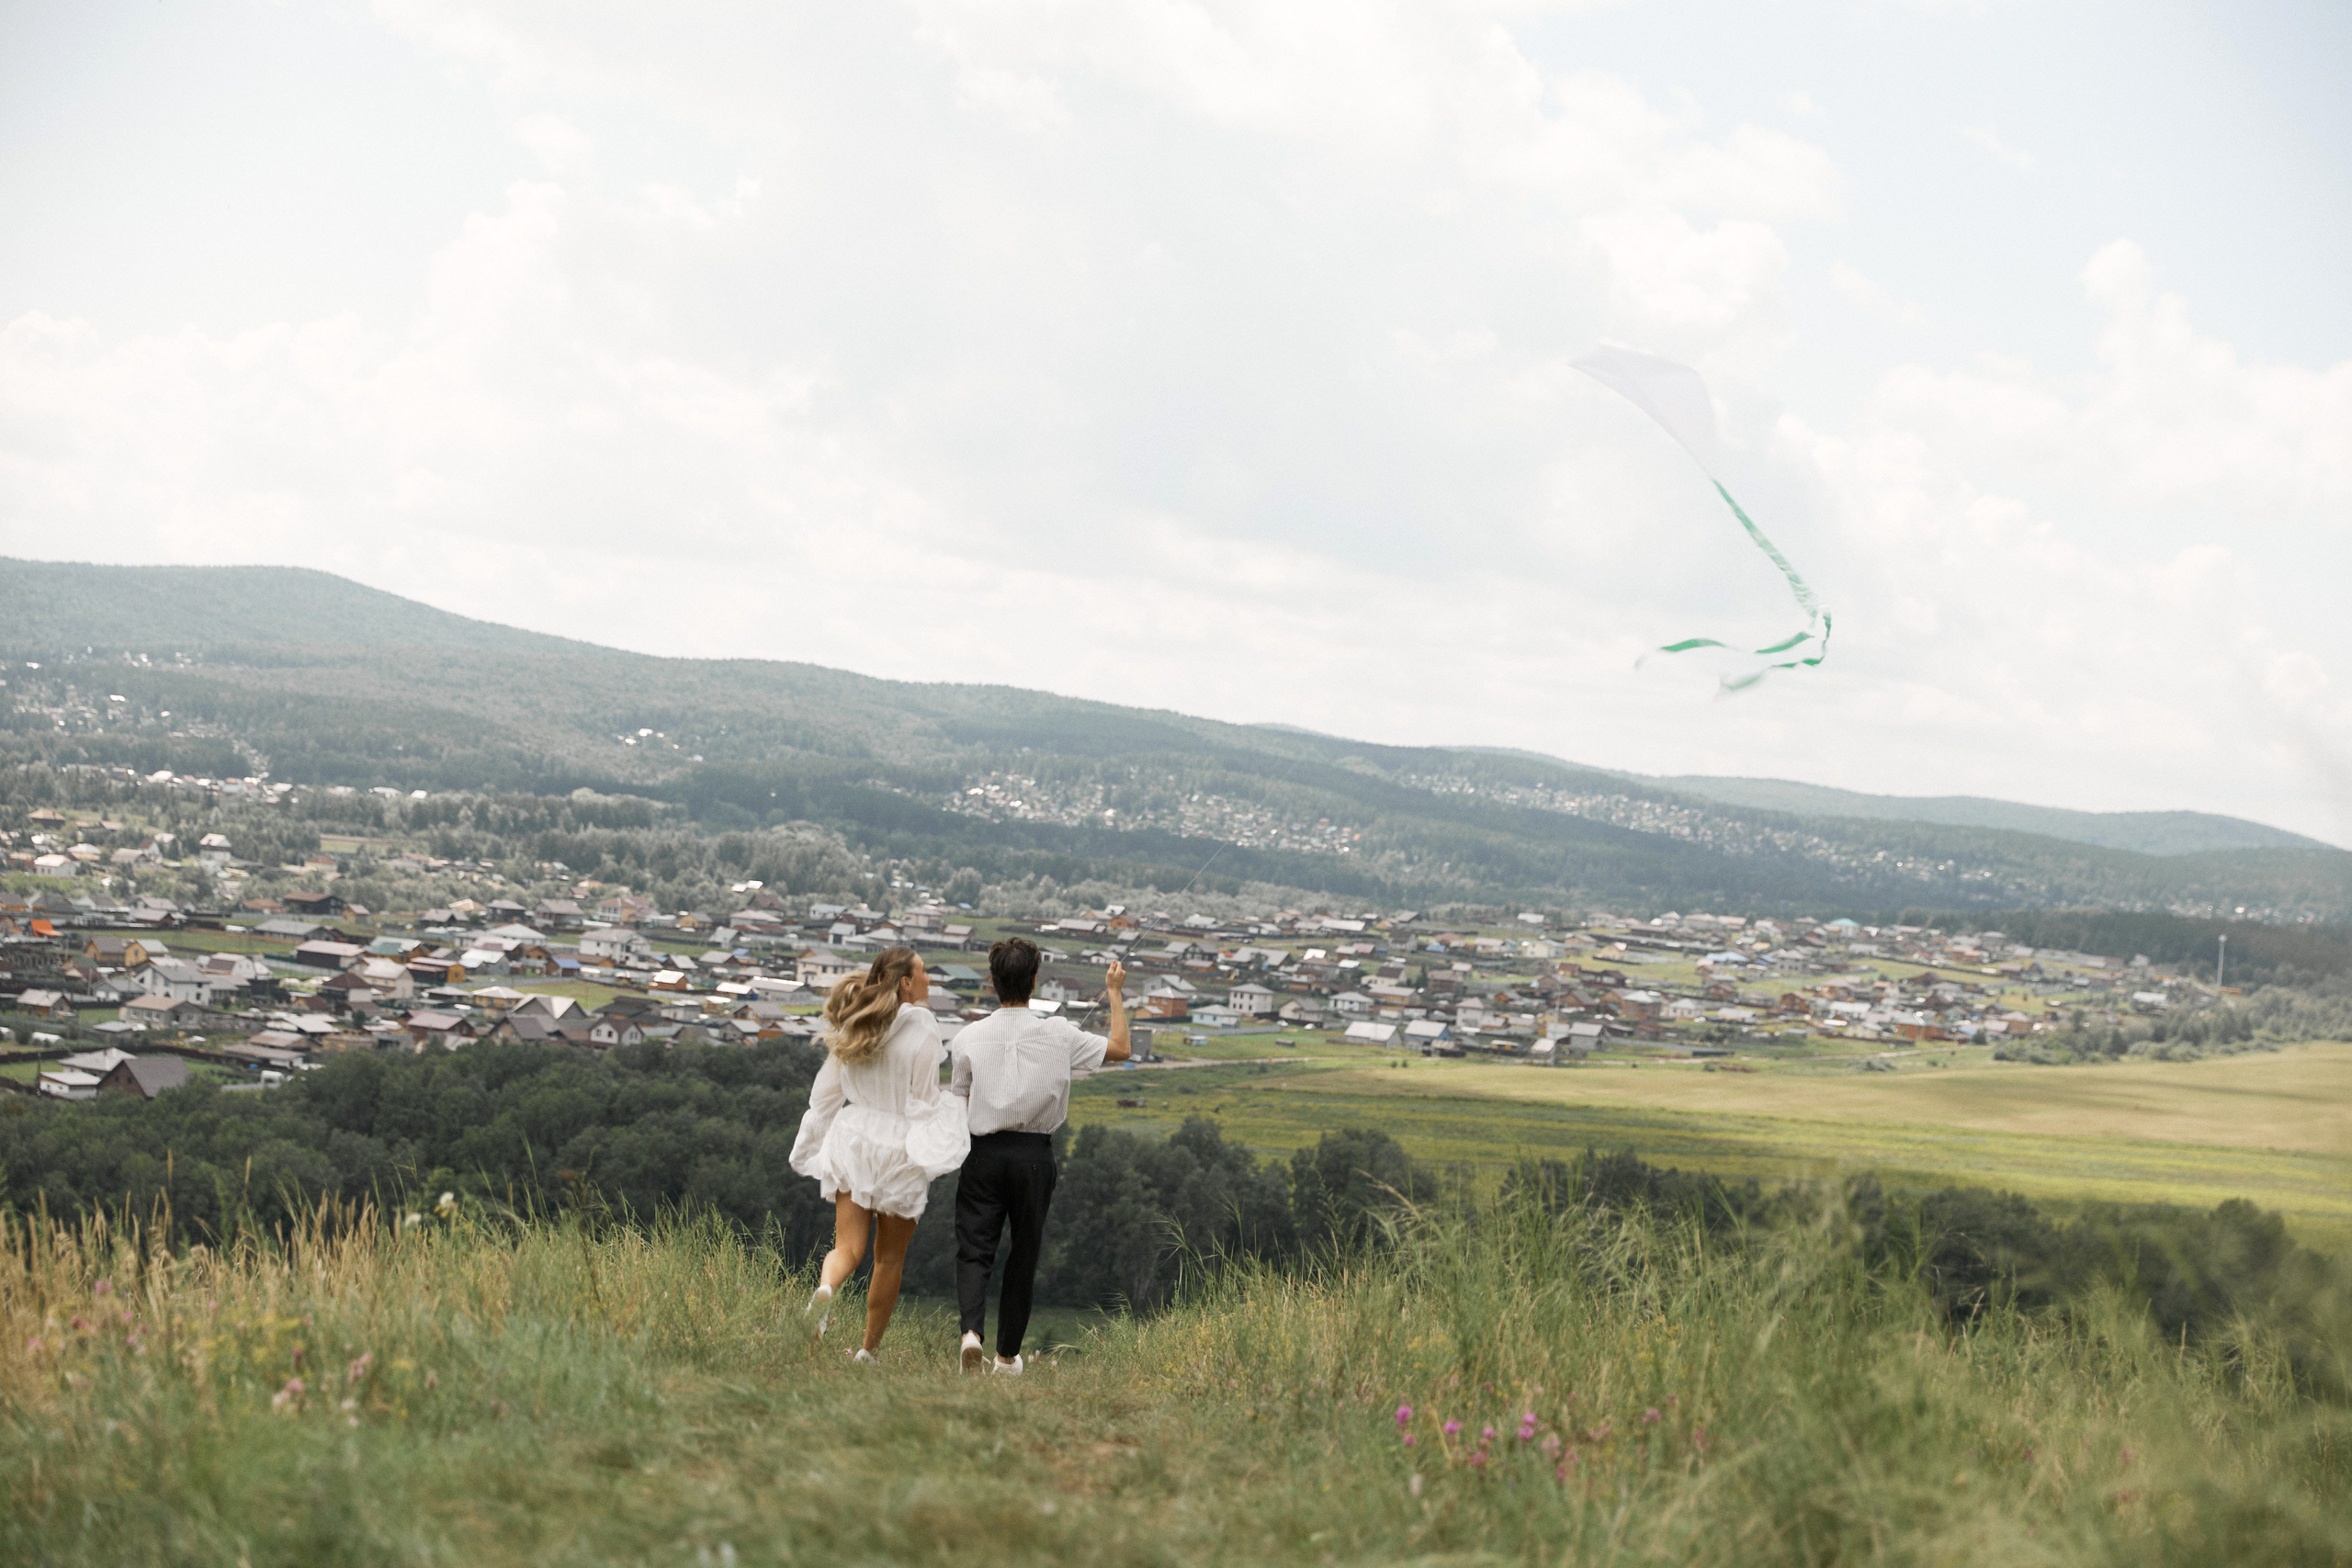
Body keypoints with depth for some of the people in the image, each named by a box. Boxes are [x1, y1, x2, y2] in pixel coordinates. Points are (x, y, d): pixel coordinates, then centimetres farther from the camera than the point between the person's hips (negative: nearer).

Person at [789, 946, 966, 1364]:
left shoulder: (852, 1027, 5)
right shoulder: (922, 1031, -12)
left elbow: (826, 1093, 11)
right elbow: (925, 1100, -13)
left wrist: (815, 1147, 19)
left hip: (853, 1140, 4)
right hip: (900, 1147, -4)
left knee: (848, 1247, 1)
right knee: (890, 1256, 12)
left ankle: (825, 1288, -33)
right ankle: (870, 1349, 19)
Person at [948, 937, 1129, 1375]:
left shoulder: (970, 1037, -3)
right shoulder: (1058, 1035, -3)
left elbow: (959, 1108, 3)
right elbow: (1120, 1048, 9)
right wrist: (1116, 993, 19)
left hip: (983, 1153, 0)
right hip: (1034, 1155, 0)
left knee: (974, 1250, 3)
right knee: (1024, 1256, 13)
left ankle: (972, 1330, -23)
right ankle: (1008, 1354, 20)